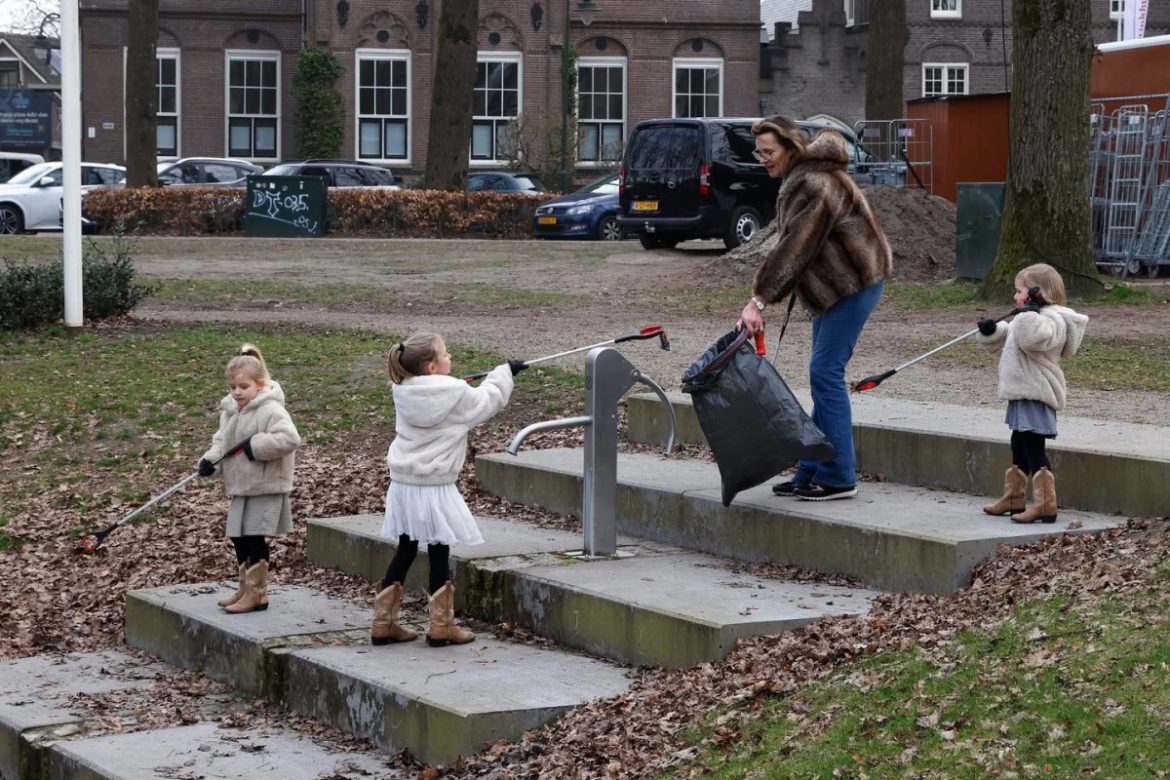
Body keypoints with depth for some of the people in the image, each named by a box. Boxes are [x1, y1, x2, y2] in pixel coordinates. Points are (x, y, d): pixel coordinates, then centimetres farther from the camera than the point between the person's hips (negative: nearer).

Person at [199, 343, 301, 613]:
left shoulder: (271, 410, -19)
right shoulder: (230, 409, 8)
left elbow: (290, 439, -30)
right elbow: (222, 439, 16)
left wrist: (256, 446, -26)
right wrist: (210, 459, -4)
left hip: (265, 488, -8)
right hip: (239, 487, 8)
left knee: (254, 540, -6)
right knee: (240, 540, 15)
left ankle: (257, 594, 3)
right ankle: (246, 589, 28)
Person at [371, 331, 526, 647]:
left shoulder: (403, 392, 3)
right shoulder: (455, 394, -14)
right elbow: (488, 400, 2)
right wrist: (505, 371, 19)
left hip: (403, 485, 6)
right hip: (433, 489, -6)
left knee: (405, 550, 16)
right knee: (438, 553, 5)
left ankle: (383, 623, 19)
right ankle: (441, 627, 12)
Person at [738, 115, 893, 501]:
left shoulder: (817, 184, -20)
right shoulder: (798, 179, 13)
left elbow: (795, 247, -24)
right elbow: (789, 246, 17)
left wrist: (760, 299, -24)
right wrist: (762, 296, 10)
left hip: (854, 282, -10)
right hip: (833, 286, 10)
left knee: (826, 372, -12)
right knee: (823, 375, 10)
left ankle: (838, 477, -8)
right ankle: (813, 472, 14)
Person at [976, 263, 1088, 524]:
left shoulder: (1052, 319, -16)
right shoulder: (1029, 319, 20)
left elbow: (1033, 336, -38)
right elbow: (1006, 342, 28)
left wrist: (1028, 312, -32)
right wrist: (991, 332, 11)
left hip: (1036, 395, -11)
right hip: (1023, 395, 11)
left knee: (1033, 447, -12)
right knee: (1019, 445, 20)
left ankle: (1045, 505, -11)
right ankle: (1013, 498, 32)